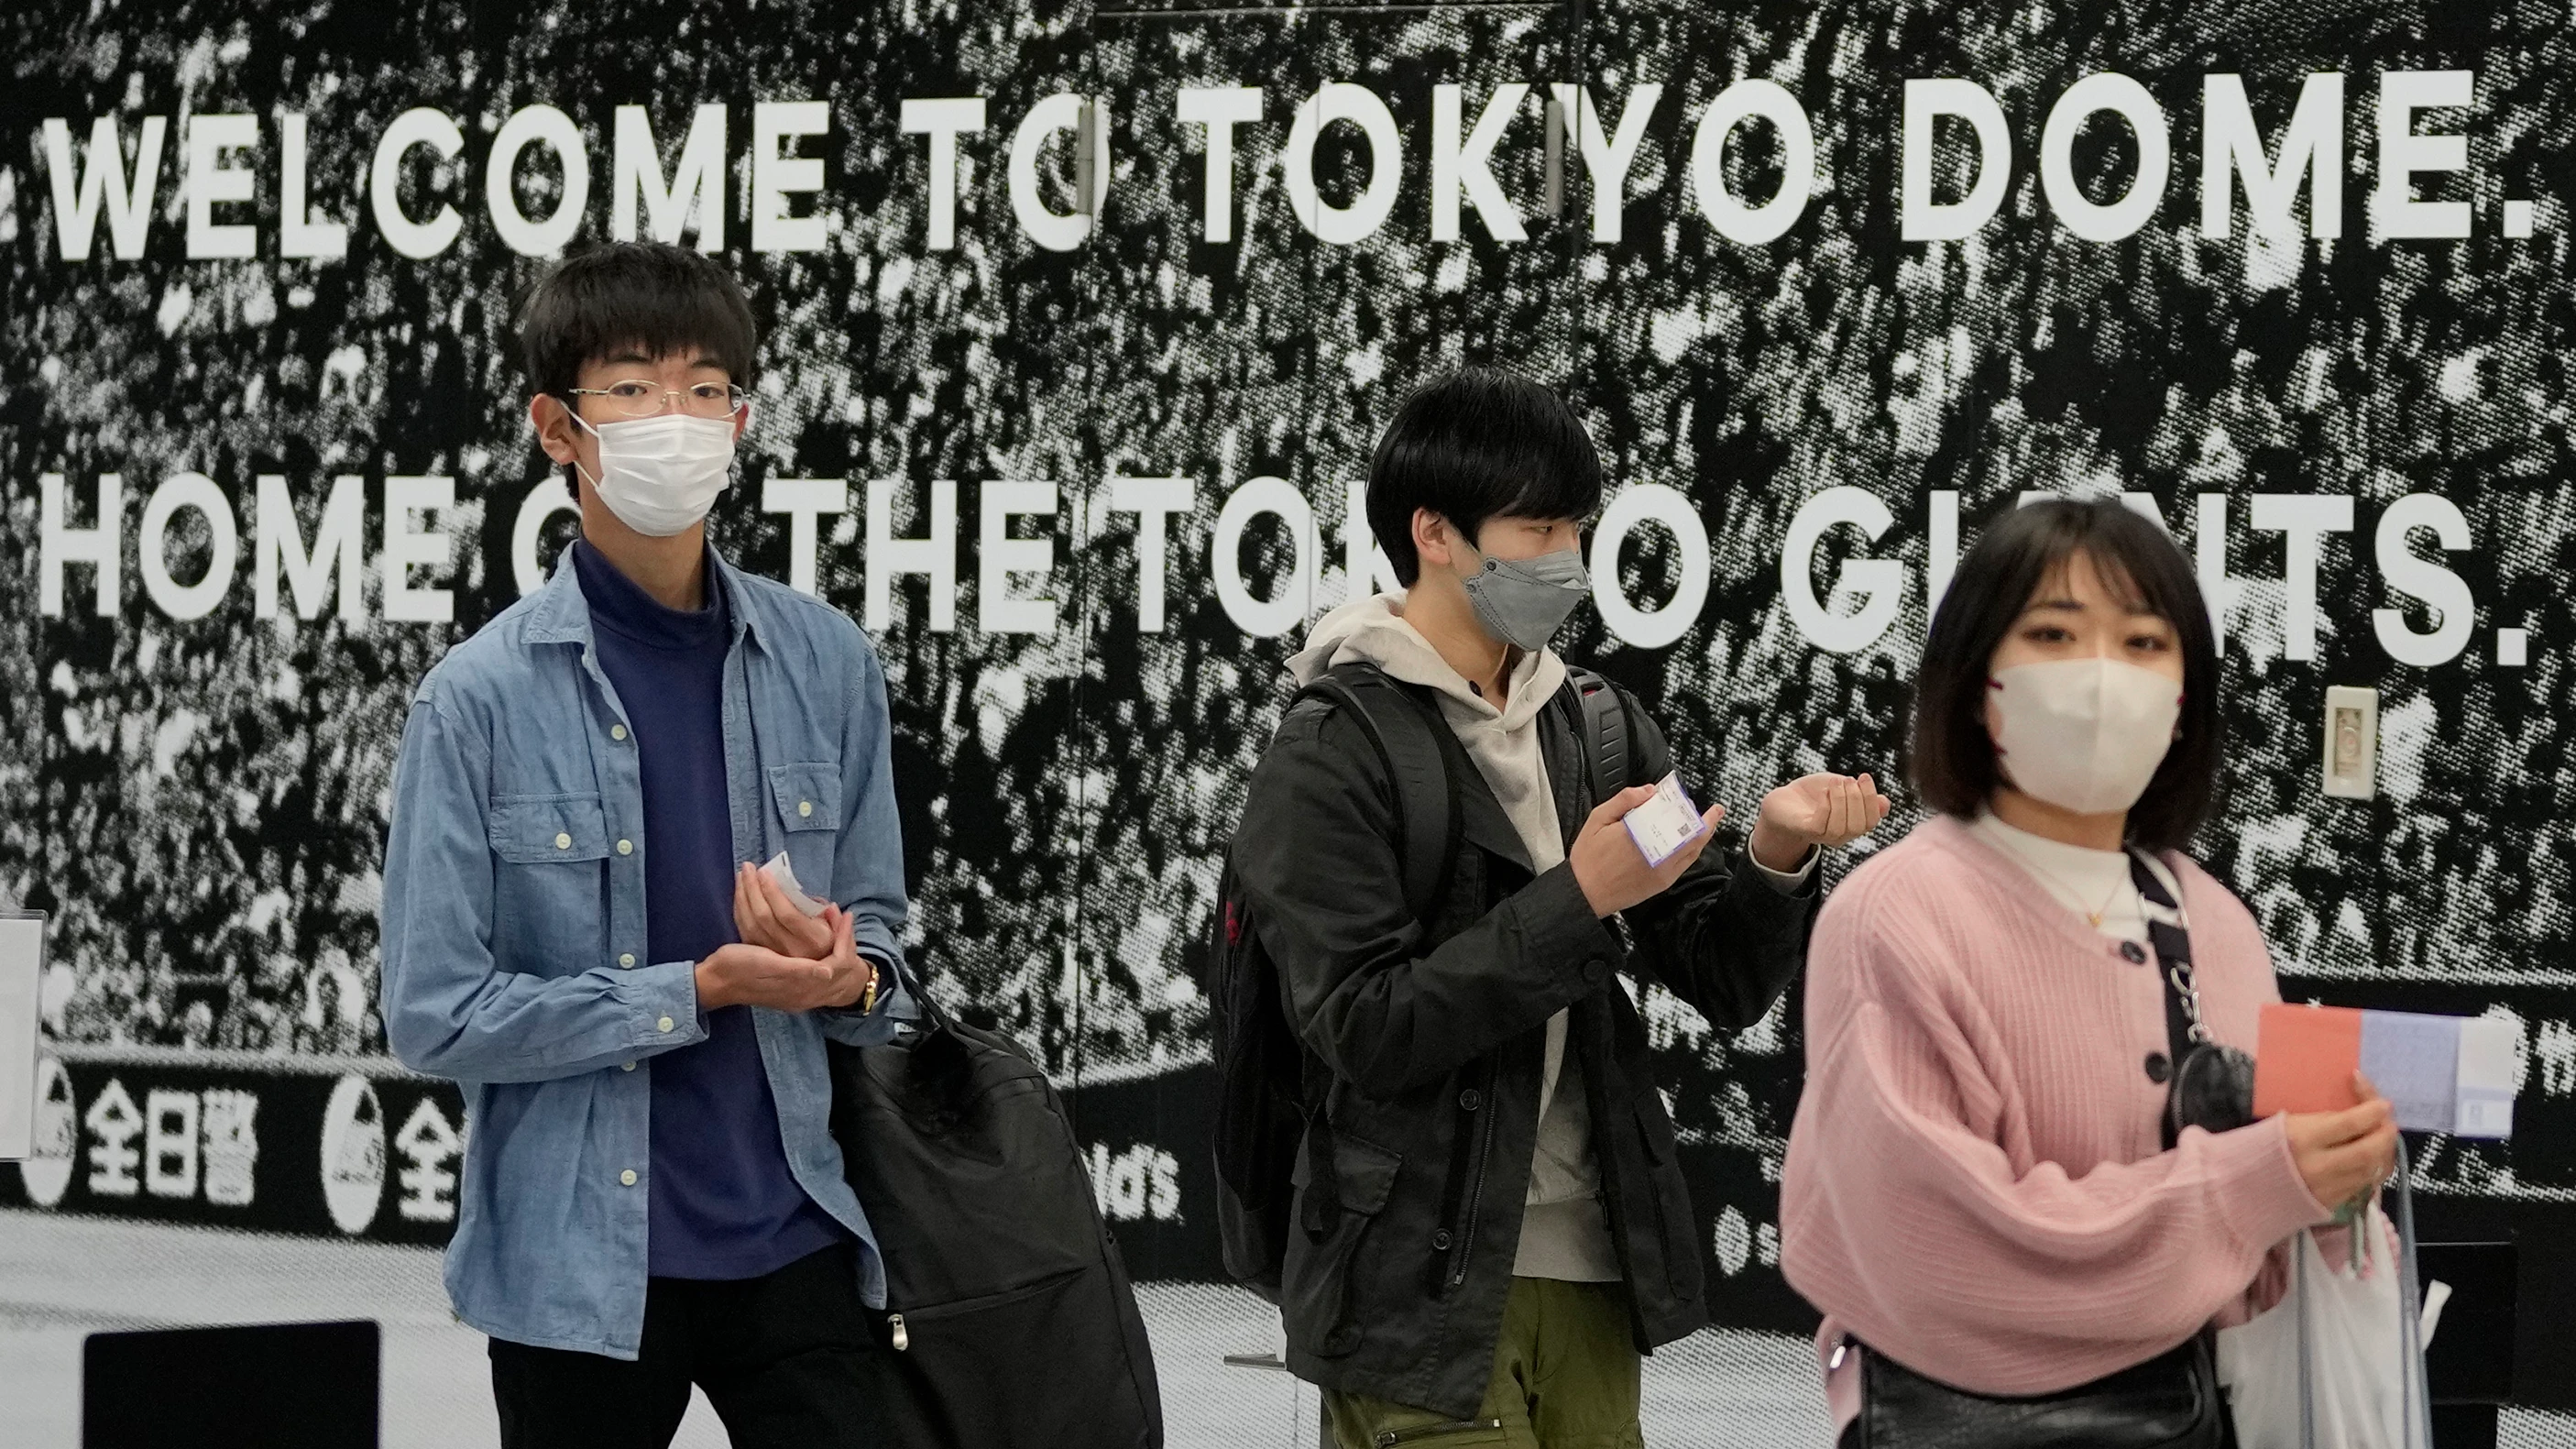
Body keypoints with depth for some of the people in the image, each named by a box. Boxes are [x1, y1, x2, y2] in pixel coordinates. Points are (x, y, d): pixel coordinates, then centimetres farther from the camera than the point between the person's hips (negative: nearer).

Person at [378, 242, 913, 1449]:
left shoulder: (825, 664, 4)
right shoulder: (484, 698, -7)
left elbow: (879, 937, 11)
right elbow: (434, 1016, -11)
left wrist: (847, 979, -12)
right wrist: (697, 992, -16)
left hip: (791, 1243, 3)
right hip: (577, 1260, -2)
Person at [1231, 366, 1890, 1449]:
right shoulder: (1332, 757, -8)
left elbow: (1725, 987, 10)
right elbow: (1364, 1032, -16)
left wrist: (1776, 857, -10)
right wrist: (1578, 902, -20)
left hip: (1592, 1276, 6)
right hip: (1426, 1295, -6)